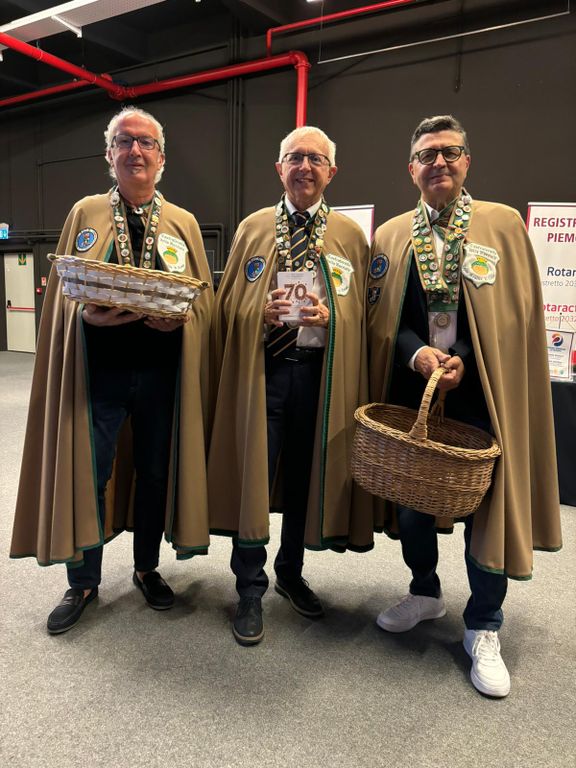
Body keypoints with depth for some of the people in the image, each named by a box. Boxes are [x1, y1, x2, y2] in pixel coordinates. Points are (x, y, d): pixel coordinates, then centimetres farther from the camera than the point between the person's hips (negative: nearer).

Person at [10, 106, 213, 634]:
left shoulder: (184, 224, 10)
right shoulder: (85, 214, 9)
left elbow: (204, 297, 6)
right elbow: (62, 293, 6)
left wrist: (179, 318, -15)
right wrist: (87, 314, -16)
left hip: (162, 371, 1)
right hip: (99, 369, 0)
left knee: (156, 471, 10)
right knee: (87, 474, 3)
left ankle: (148, 567, 30)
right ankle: (84, 581, 24)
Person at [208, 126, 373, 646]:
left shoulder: (350, 235, 8)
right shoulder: (253, 227, 8)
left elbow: (362, 311, 7)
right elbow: (229, 302, 8)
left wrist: (328, 317, -13)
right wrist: (260, 313, -12)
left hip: (321, 371, 1)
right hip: (260, 367, 0)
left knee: (307, 475, 11)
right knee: (254, 476, 1)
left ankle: (291, 571, 33)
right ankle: (251, 591, 18)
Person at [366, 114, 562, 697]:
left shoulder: (504, 224, 3)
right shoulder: (390, 235, 9)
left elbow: (518, 313, -1)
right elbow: (380, 316, 4)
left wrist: (463, 362, -11)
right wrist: (418, 354, -14)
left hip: (481, 393, -2)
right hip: (410, 392, 3)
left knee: (487, 507, 4)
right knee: (411, 501, 12)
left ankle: (483, 630, 24)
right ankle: (425, 592, 39)